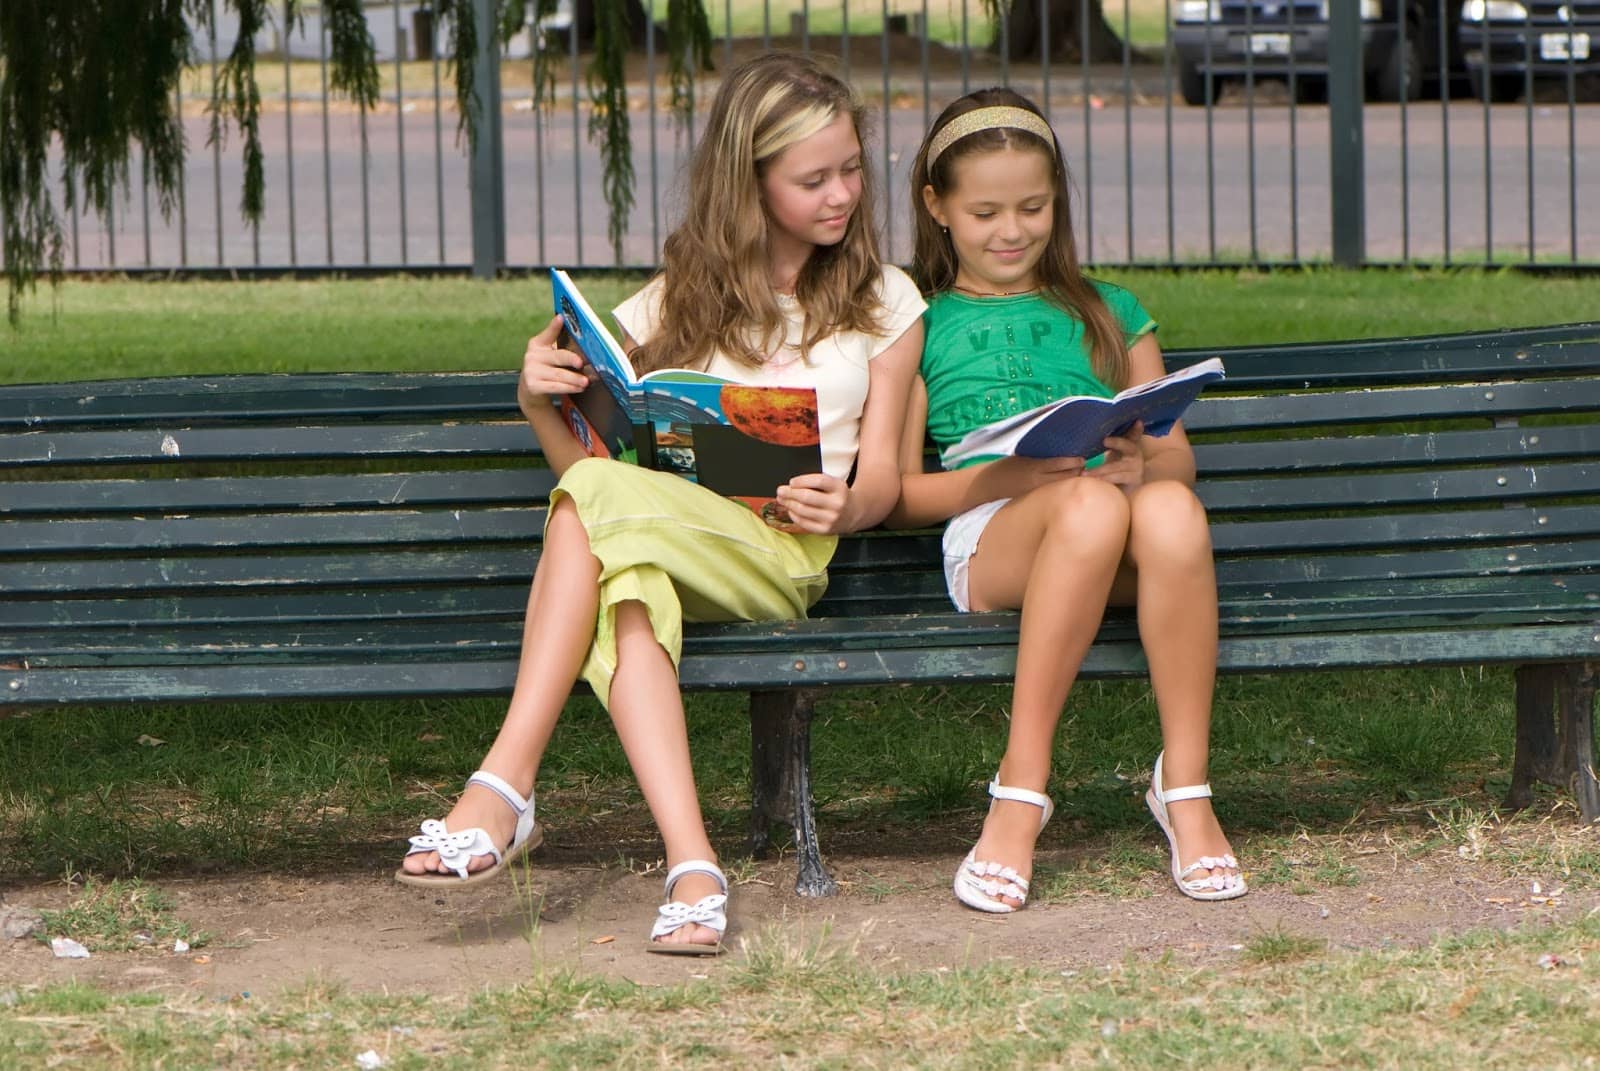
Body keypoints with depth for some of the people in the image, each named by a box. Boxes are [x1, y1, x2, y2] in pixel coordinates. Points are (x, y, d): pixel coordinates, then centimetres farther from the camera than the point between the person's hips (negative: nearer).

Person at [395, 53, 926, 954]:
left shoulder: (884, 303, 17)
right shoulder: (681, 301, 21)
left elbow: (883, 480, 11)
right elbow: (588, 460, 17)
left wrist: (844, 505, -13)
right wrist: (540, 403, -5)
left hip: (783, 554, -2)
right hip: (665, 541, 2)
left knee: (598, 503, -34)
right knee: (623, 590, -38)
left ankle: (505, 792, -40)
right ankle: (691, 864, -51)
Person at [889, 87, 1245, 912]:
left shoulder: (1107, 313, 27)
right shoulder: (921, 326, 19)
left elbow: (1177, 455, 18)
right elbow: (899, 495, 9)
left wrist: (1142, 465, -7)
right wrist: (1009, 476, -10)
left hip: (1117, 561, 2)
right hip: (986, 538, -2)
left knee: (1170, 510, -37)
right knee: (1090, 509, -39)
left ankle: (1185, 789, -30)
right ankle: (1022, 787, -35)